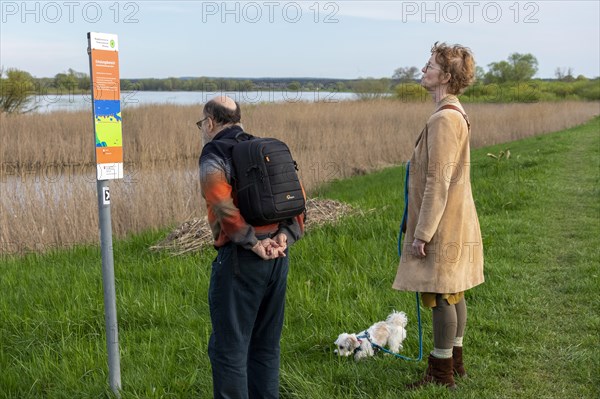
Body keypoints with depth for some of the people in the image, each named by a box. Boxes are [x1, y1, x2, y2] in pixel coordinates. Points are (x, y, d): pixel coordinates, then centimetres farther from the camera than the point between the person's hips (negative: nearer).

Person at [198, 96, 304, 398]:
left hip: (239, 259, -7)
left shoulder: (214, 155, -6)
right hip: (278, 257, 7)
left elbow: (223, 203, -23)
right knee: (266, 345, 17)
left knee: (229, 348, 1)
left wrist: (253, 242, -17)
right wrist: (286, 235, -1)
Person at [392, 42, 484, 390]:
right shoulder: (457, 115, 12)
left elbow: (438, 183, -22)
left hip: (442, 224, -10)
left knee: (441, 296, -2)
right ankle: (455, 362, 27)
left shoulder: (444, 120, -20)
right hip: (456, 220, 10)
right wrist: (421, 225, 23)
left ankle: (442, 374, 8)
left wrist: (421, 233, -18)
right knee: (453, 294, 16)